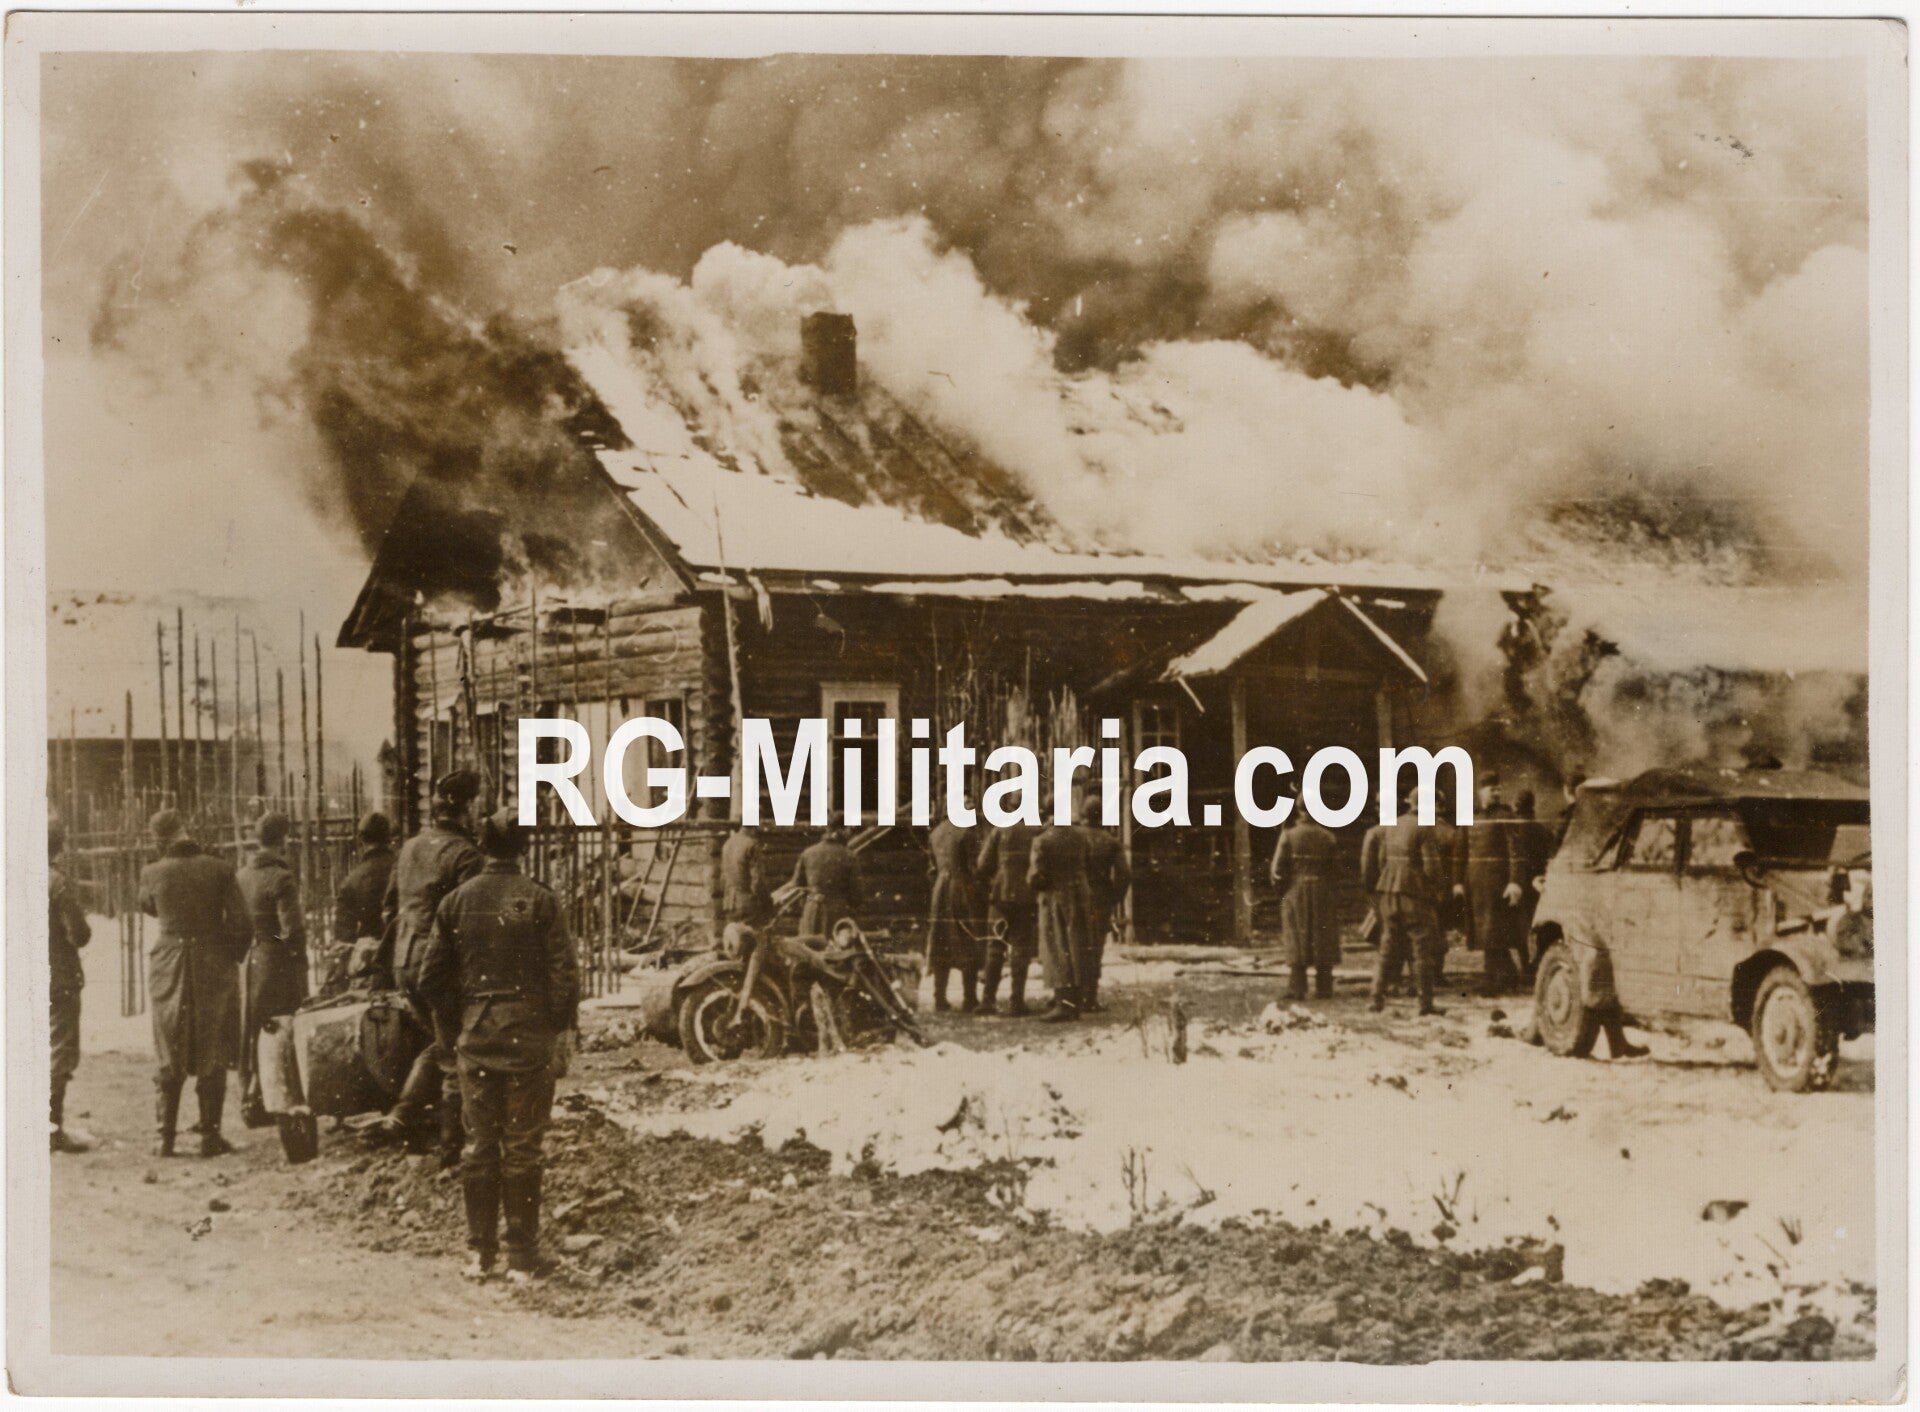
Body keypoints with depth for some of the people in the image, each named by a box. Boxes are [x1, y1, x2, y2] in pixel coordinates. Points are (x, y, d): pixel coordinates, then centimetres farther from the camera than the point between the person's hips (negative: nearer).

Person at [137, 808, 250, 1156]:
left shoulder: (153, 873, -6)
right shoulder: (219, 869, -7)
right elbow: (242, 924, -8)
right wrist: (232, 957, 8)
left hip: (169, 967, 1)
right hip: (215, 967, 0)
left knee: (168, 1057, 10)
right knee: (212, 1055, 7)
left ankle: (164, 1137, 9)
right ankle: (210, 1135, 6)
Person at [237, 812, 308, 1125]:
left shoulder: (242, 876, 6)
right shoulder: (281, 878, -16)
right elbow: (291, 929, -20)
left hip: (250, 964, 7)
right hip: (279, 966, -7)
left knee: (250, 1037, 14)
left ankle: (248, 1102, 20)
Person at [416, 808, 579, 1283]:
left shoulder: (456, 901, 2)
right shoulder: (540, 900, -8)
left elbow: (429, 977, 4)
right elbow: (564, 973, -10)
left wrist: (454, 1029, 15)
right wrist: (563, 1031, 0)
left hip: (475, 1039, 2)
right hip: (529, 1038, -2)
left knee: (479, 1145, 11)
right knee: (522, 1149, 4)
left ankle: (479, 1254, 15)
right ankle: (521, 1259, 8)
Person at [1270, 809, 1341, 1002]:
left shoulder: (1289, 835, -7)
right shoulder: (1328, 838, -1)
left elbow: (1277, 868, -8)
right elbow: (1336, 867, 2)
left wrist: (1280, 887, 8)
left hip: (1295, 893, -1)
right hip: (1323, 895, 2)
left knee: (1297, 943, 3)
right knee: (1323, 941, 9)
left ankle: (1297, 989, 0)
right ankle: (1324, 988, 9)